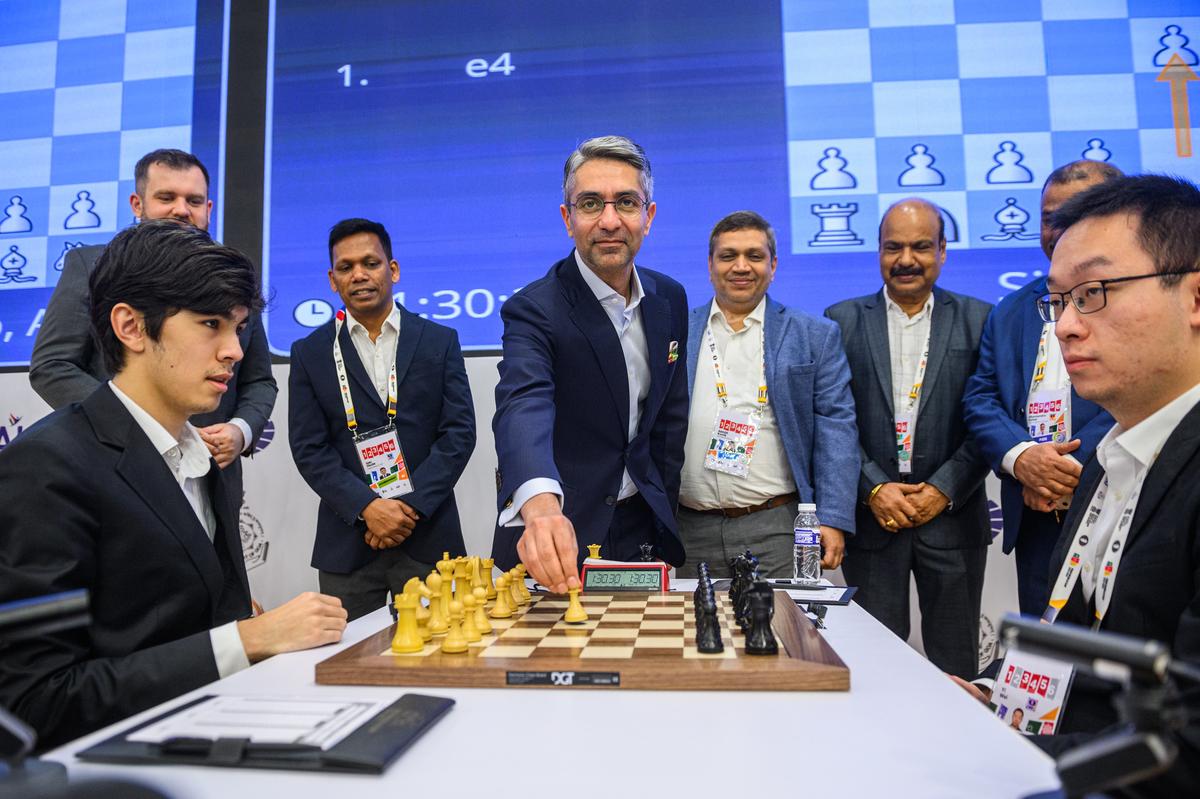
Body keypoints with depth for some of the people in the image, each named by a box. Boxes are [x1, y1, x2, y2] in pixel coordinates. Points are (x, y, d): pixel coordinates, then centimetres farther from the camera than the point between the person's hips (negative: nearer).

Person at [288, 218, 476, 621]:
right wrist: (367, 507, -13)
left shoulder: (440, 341, 5)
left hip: (428, 536, 0)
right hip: (347, 543, 1)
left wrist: (411, 506, -11)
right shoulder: (310, 353, 6)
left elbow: (459, 431, -1)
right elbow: (308, 448, 1)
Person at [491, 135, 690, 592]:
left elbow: (671, 417, 9)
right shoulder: (533, 310, -18)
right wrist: (541, 505, -54)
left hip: (642, 531, 5)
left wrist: (663, 513, 8)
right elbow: (523, 409, -36)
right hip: (557, 542, -5)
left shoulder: (670, 300, 1)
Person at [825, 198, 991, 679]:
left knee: (956, 668, 10)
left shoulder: (978, 320, 4)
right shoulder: (843, 321, 4)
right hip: (871, 515, 0)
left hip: (952, 515, 0)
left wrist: (944, 489, -9)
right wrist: (872, 488, -8)